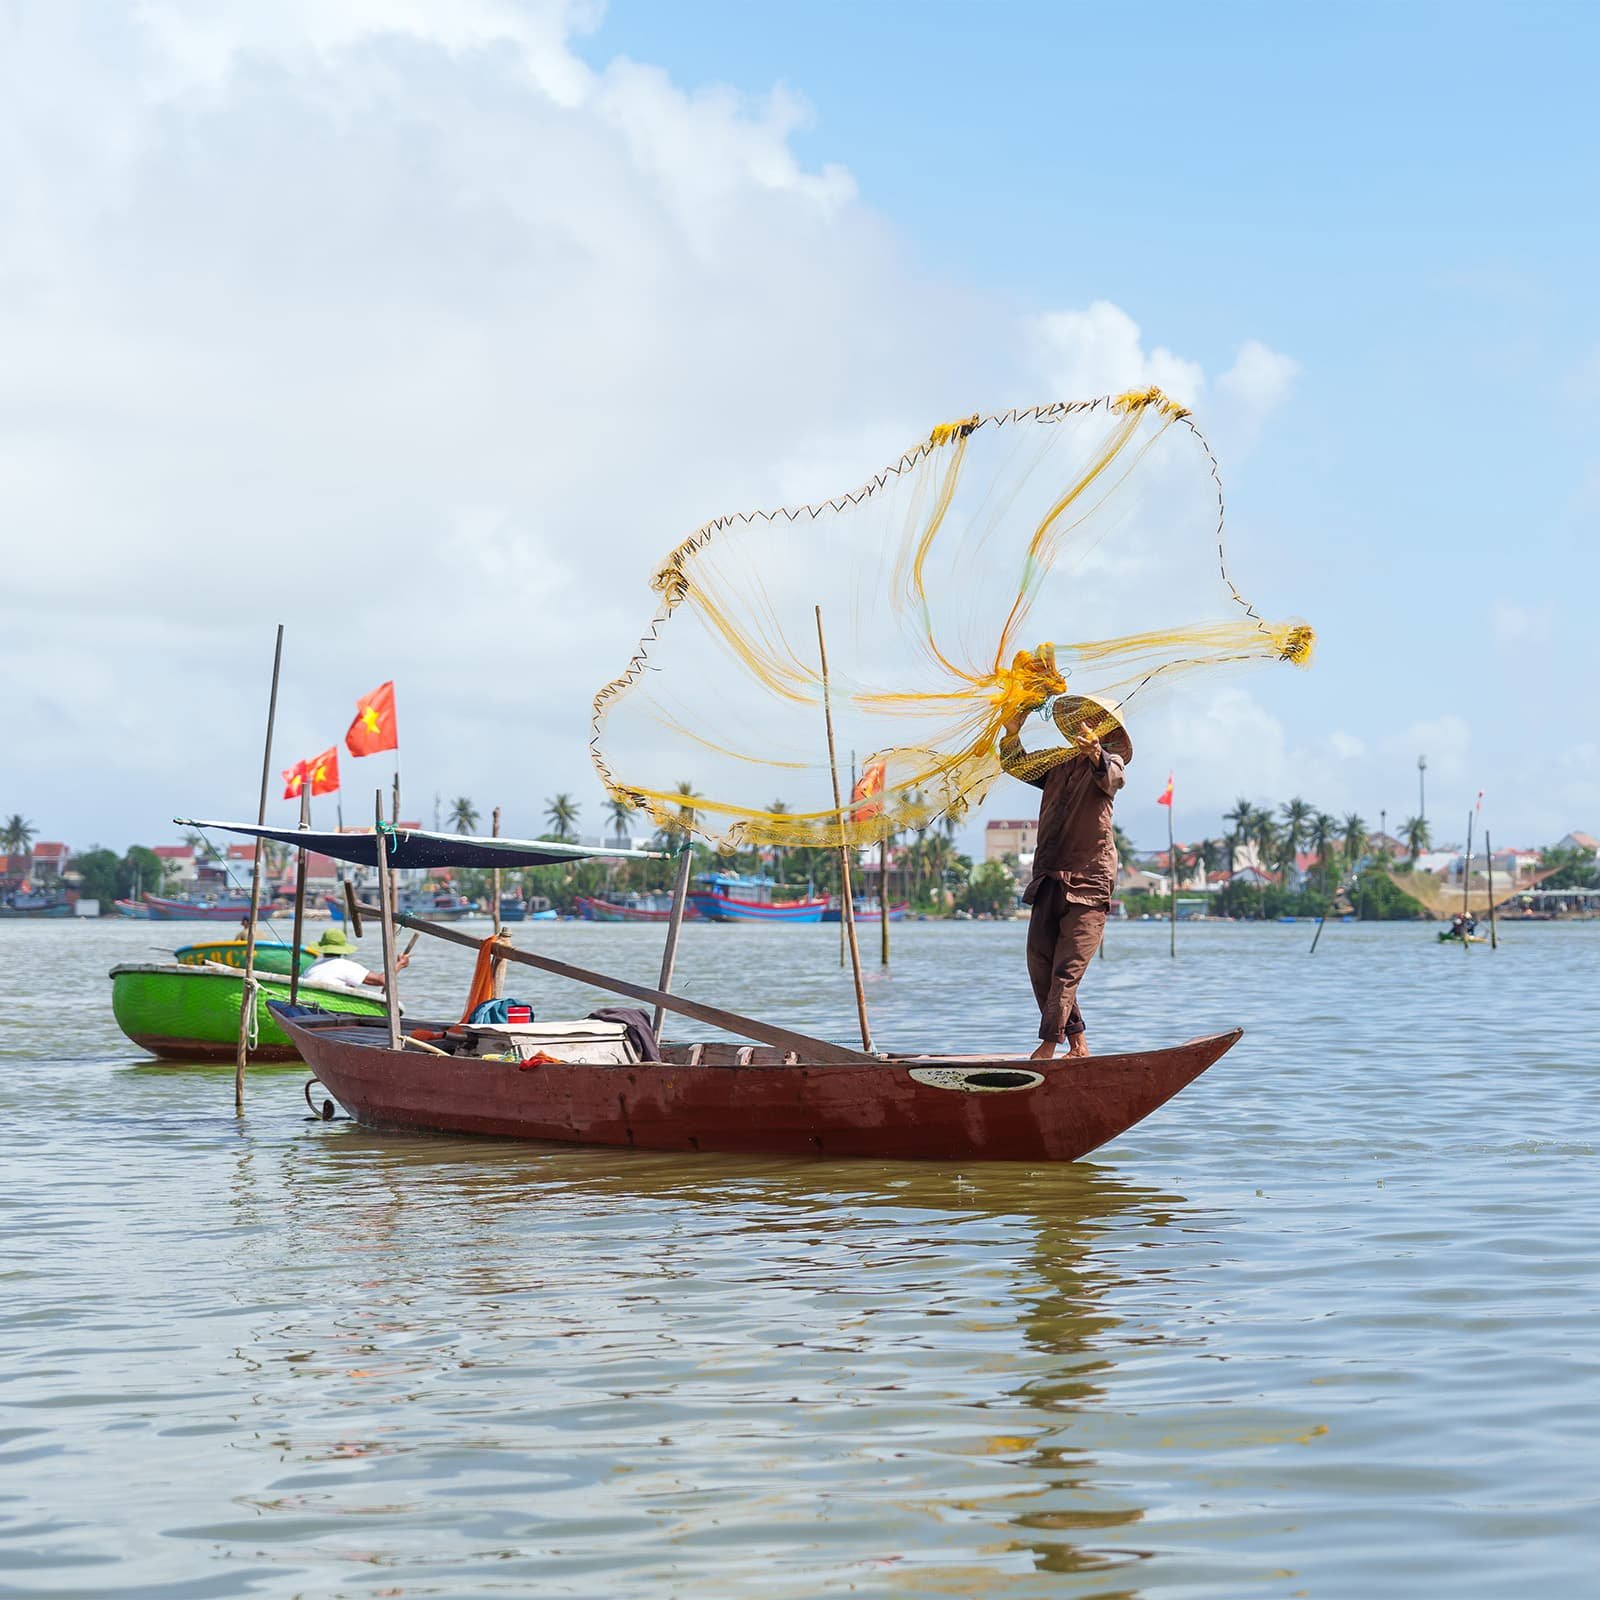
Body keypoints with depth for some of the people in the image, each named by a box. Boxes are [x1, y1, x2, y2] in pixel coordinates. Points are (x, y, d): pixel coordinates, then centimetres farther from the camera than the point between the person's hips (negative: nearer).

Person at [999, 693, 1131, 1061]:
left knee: (1067, 970, -11)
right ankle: (1077, 1041, 13)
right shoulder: (1058, 765, 19)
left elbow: (1110, 776, -23)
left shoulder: (1109, 764, 0)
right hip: (1048, 884, 7)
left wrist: (1095, 754, -47)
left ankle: (1048, 1045, -12)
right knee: (1040, 965, 4)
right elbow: (1015, 765, 20)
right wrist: (1012, 733, -1)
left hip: (1088, 885, -7)